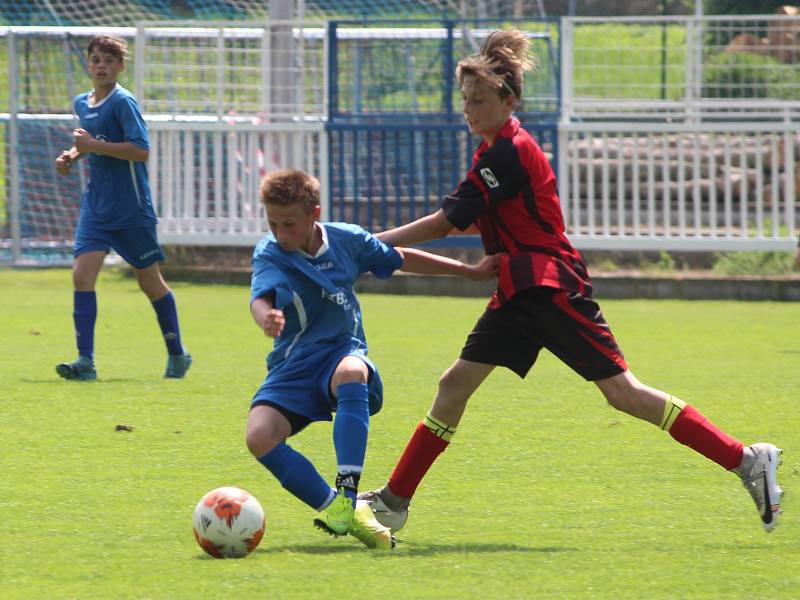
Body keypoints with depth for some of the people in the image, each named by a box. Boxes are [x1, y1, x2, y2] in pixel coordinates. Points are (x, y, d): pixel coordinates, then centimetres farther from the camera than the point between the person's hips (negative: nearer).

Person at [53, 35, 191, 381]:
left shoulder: (123, 102, -12)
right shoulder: (82, 104, 11)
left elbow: (141, 150, -21)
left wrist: (93, 145, -21)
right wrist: (72, 156, 9)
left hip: (131, 208, -6)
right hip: (95, 206, 6)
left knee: (149, 280, 7)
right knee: (82, 274, -11)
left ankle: (177, 353, 25)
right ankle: (85, 361, -14)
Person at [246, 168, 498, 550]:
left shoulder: (346, 240, 0)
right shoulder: (269, 254, -9)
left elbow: (401, 259, 19)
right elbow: (261, 296, -31)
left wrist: (470, 272, 24)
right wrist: (267, 318, -57)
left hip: (342, 355, 0)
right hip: (293, 365, 0)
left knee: (351, 373, -39)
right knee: (259, 436, -28)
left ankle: (347, 495, -41)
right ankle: (338, 510, -19)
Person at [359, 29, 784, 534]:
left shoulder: (509, 153, -17)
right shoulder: (494, 150, 12)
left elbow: (447, 222, -19)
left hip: (553, 290, -9)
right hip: (518, 294, 9)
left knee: (622, 392, -9)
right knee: (455, 385, 3)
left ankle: (748, 461, -5)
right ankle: (394, 501, 6)